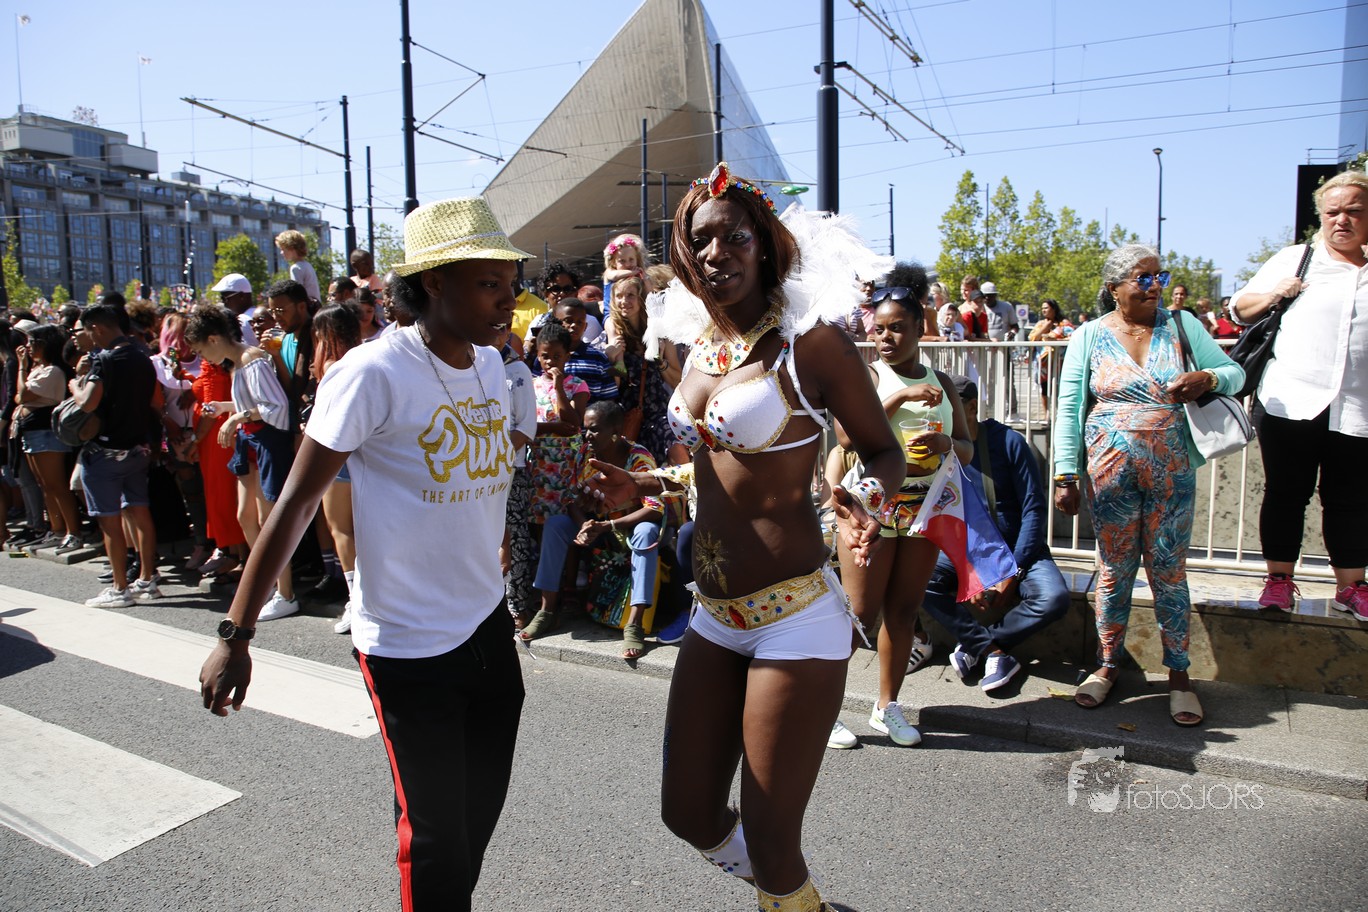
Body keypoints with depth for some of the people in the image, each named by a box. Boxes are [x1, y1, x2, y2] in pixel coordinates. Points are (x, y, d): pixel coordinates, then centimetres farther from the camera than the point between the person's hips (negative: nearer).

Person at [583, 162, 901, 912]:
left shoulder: (808, 341, -11)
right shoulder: (700, 346, 8)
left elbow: (882, 450, -5)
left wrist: (867, 496, -26)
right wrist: (641, 487, 10)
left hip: (794, 616, -7)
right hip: (715, 616, 7)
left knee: (770, 845, 3)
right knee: (689, 813, 17)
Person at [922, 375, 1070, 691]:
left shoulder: (1008, 442, -9)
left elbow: (1034, 509, -8)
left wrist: (1012, 573, -15)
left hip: (1018, 549, -2)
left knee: (1054, 599, -31)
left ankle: (975, 646, -13)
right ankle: (994, 651, -22)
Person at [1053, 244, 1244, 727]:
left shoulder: (1181, 325, 6)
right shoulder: (1089, 336, 3)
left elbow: (1234, 371, 11)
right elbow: (1068, 409, 0)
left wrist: (1208, 379, -14)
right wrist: (1065, 475, -6)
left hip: (1172, 470, 1)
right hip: (1111, 470, -1)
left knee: (1169, 571, 5)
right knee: (1115, 569, 6)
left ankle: (1178, 673, 19)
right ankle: (1108, 664, 22)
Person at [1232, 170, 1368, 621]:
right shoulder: (1294, 259, 9)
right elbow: (1239, 308, 13)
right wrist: (1274, 294, -5)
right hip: (1290, 403, -1)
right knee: (1285, 494, 4)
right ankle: (1279, 580, 13)